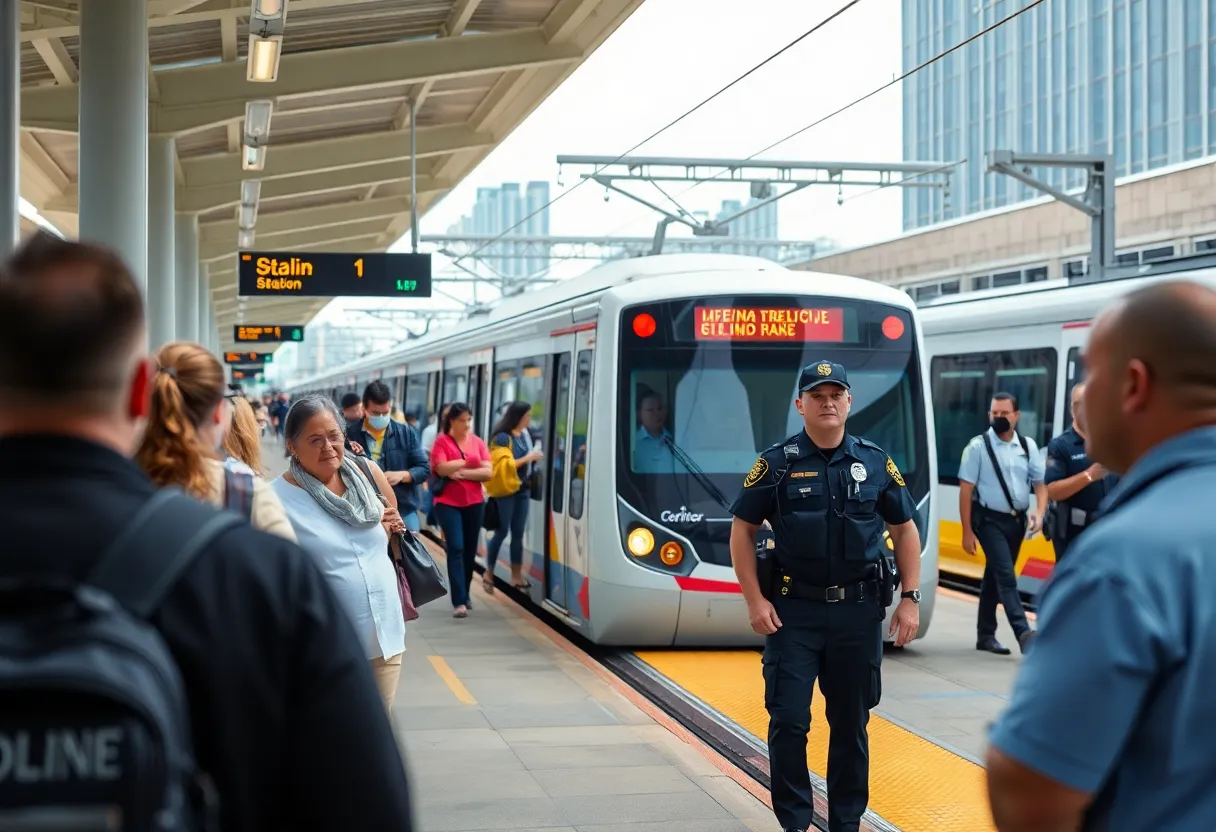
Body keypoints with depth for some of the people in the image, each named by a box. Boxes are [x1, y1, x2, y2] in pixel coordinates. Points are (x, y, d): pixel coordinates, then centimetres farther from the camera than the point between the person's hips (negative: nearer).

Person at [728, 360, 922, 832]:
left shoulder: (876, 463, 4)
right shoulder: (778, 464, -2)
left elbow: (905, 529, 11)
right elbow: (742, 530, 2)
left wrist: (911, 598, 3)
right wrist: (755, 601, -5)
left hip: (858, 610, 2)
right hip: (794, 611, -2)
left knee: (851, 722, 9)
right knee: (788, 721, -4)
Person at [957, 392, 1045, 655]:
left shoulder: (1028, 446, 7)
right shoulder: (978, 447, -7)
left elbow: (1040, 483, 8)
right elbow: (966, 490, -8)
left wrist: (1040, 510, -12)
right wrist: (967, 531, -11)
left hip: (1017, 520, 5)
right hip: (990, 520, -5)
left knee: (994, 577, 14)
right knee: (1006, 576, -15)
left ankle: (985, 635, 22)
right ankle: (1024, 633, -24)